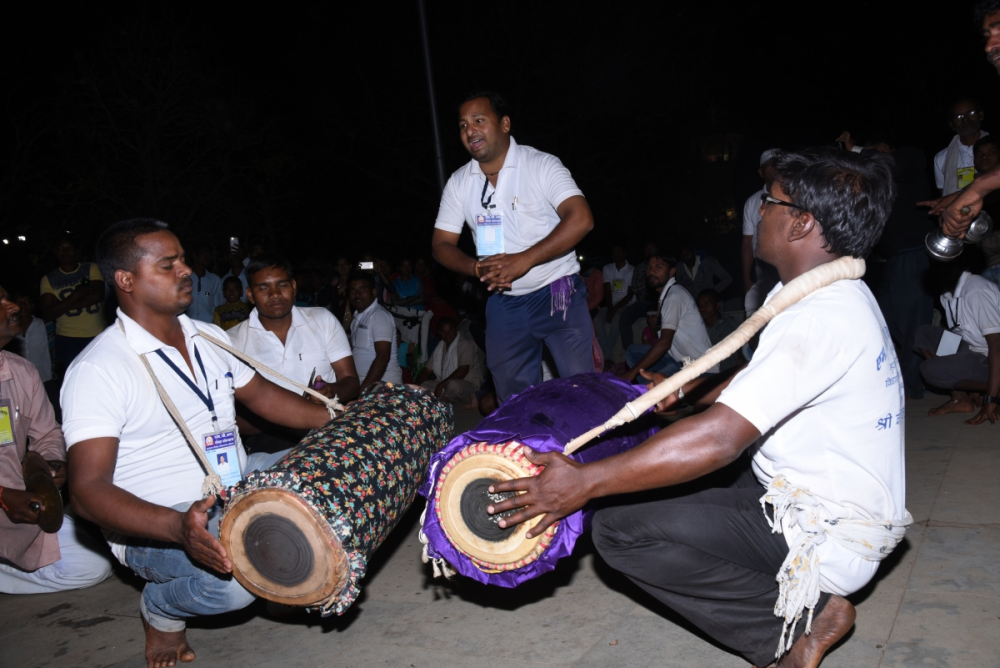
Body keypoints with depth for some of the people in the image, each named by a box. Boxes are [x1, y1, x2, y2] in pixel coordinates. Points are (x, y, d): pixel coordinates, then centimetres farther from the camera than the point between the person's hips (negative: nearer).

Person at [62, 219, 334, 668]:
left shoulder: (209, 337, 7)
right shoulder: (97, 370, -18)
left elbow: (260, 394, 18)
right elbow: (87, 489, -25)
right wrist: (179, 527, -42)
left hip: (237, 484, 7)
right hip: (154, 525, -7)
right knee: (236, 578, -34)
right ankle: (161, 607, 1)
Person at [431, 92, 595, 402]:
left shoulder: (542, 164, -9)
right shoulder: (458, 183, 5)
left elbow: (580, 219, -21)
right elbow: (441, 243, 7)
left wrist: (523, 260, -26)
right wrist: (478, 268, -14)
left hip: (558, 295, -4)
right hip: (503, 303, 4)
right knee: (513, 400, 12)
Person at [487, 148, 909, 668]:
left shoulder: (819, 318, -26)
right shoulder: (843, 295, 7)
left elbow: (718, 438, -33)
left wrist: (586, 482, -31)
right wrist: (688, 389, 13)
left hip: (830, 540, -10)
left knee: (619, 529, -15)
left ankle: (803, 615, -7)